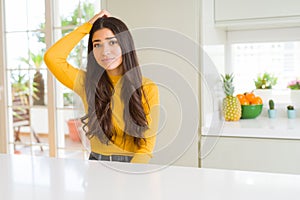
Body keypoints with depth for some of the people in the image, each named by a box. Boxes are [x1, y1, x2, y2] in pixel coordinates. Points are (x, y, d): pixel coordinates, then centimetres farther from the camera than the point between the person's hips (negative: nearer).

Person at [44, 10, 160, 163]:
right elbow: (52, 57, -8)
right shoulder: (88, 84, 4)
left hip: (133, 165, -1)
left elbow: (147, 146, -4)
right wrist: (88, 26, -2)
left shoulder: (147, 89, -3)